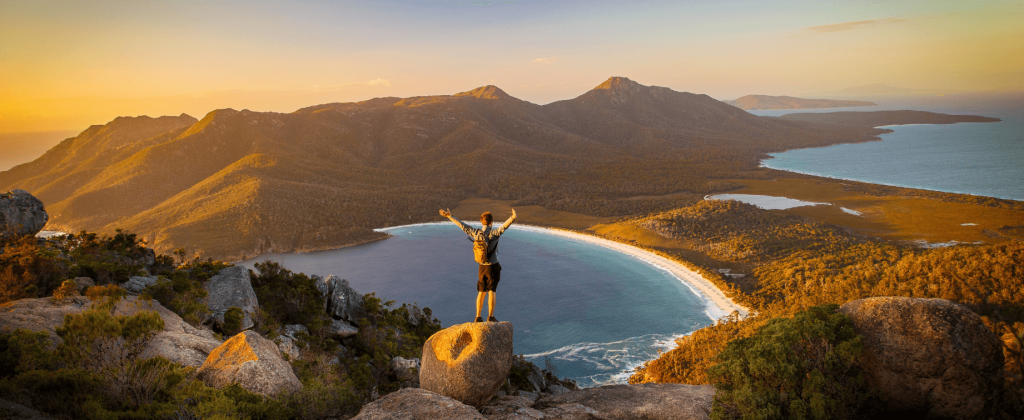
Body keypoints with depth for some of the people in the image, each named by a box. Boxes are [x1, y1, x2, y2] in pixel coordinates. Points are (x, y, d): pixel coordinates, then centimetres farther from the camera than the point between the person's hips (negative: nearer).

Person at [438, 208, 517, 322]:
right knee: (491, 291, -1)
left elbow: (462, 225, 5)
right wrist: (512, 218, -51)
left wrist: (449, 216, 15)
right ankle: (491, 317, -3)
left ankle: (478, 317, 14)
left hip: (482, 268, 5)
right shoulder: (493, 233, -16)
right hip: (493, 267, -4)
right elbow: (504, 226, -35)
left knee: (481, 292, 12)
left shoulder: (476, 233, -3)